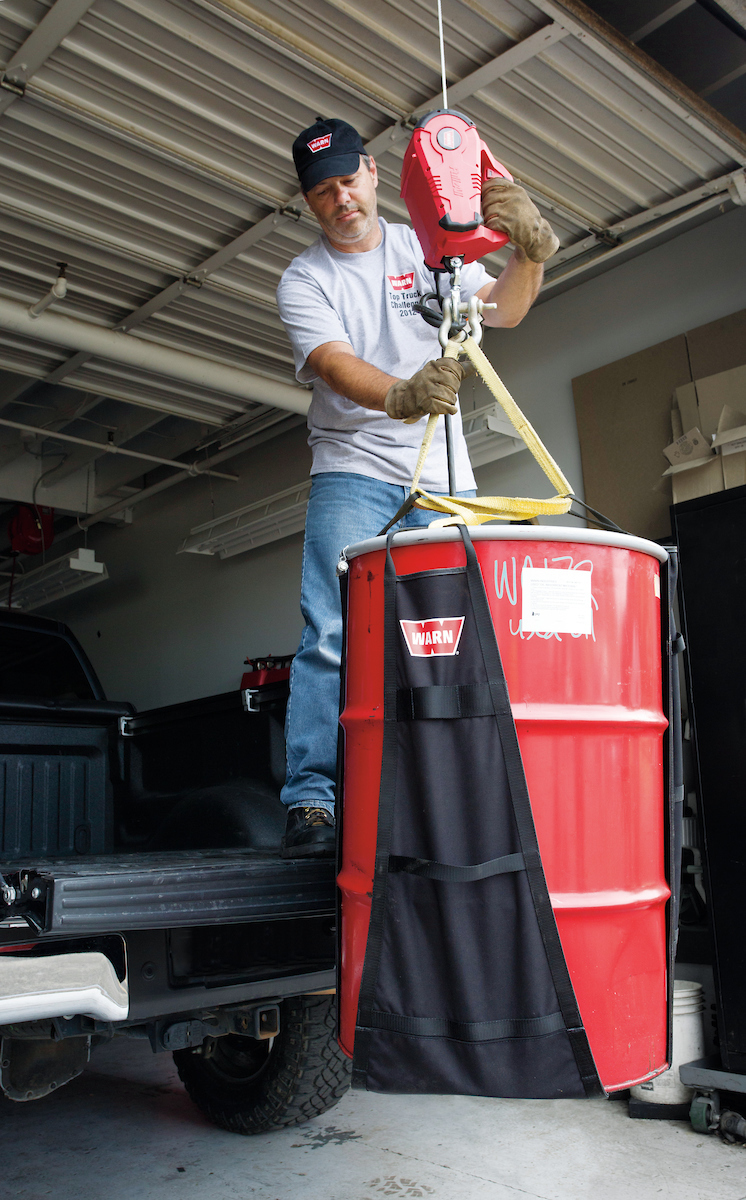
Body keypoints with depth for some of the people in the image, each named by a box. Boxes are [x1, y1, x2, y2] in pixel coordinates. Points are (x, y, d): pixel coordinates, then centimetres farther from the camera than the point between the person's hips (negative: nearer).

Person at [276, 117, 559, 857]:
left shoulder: (426, 248, 11)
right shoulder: (302, 281, 1)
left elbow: (501, 311, -1)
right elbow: (333, 364, -17)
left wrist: (530, 253, -23)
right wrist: (401, 395, -37)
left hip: (442, 476, 3)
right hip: (352, 472, -3)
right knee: (334, 635, -13)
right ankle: (311, 802, -9)